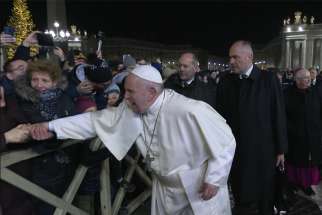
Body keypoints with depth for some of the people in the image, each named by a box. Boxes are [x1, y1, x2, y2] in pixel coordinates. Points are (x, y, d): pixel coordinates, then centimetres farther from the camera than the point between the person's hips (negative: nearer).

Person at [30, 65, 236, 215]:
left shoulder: (190, 111, -30)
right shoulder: (131, 109, -11)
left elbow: (225, 140, -21)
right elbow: (97, 119, -4)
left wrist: (214, 180, -17)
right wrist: (52, 126, -8)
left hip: (201, 190, -5)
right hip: (165, 189, 5)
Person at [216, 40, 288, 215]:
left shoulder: (268, 79, -7)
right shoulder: (225, 81, -1)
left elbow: (278, 116, -6)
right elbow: (220, 115, 1)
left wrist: (281, 149, -3)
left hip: (263, 149, -1)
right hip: (235, 149, 2)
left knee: (264, 194, 16)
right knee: (240, 196, 14)